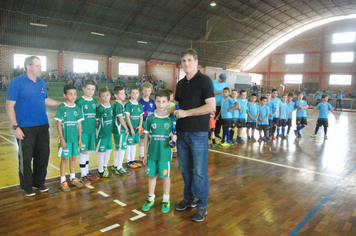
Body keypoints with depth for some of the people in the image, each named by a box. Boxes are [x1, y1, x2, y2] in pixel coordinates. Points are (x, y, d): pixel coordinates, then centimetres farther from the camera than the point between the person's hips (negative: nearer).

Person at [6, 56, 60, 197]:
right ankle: (27, 187, 22)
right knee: (26, 158, 5)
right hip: (25, 129, -5)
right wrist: (15, 127, -14)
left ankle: (39, 183, 30)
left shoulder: (42, 83, 8)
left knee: (43, 156, 12)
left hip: (43, 127, 6)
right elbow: (10, 106, -10)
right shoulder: (16, 83, -9)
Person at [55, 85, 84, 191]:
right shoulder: (61, 108, -7)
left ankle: (72, 178, 28)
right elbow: (59, 124, -7)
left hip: (75, 138, 4)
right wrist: (61, 138, -12)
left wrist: (80, 138, 7)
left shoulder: (77, 108, 4)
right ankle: (63, 181, 16)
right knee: (64, 158, 4)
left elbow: (79, 124, 7)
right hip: (65, 138, -4)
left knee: (73, 157, 13)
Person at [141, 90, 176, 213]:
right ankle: (150, 199, 31)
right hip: (152, 153, 2)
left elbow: (174, 135, 3)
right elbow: (147, 136, 5)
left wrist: (174, 138, -22)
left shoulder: (171, 119, -5)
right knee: (152, 175, 13)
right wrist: (145, 154, 7)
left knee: (166, 176, 9)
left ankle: (166, 200, 27)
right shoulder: (150, 118, -1)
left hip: (165, 153, -2)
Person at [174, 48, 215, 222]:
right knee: (185, 169, 15)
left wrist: (186, 113, -17)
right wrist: (174, 110, 2)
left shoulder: (204, 80, -7)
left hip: (198, 133, -6)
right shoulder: (181, 84, 13)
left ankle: (202, 205, 16)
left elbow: (211, 106, -16)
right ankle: (189, 199, 32)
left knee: (199, 171, 1)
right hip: (182, 132, 6)